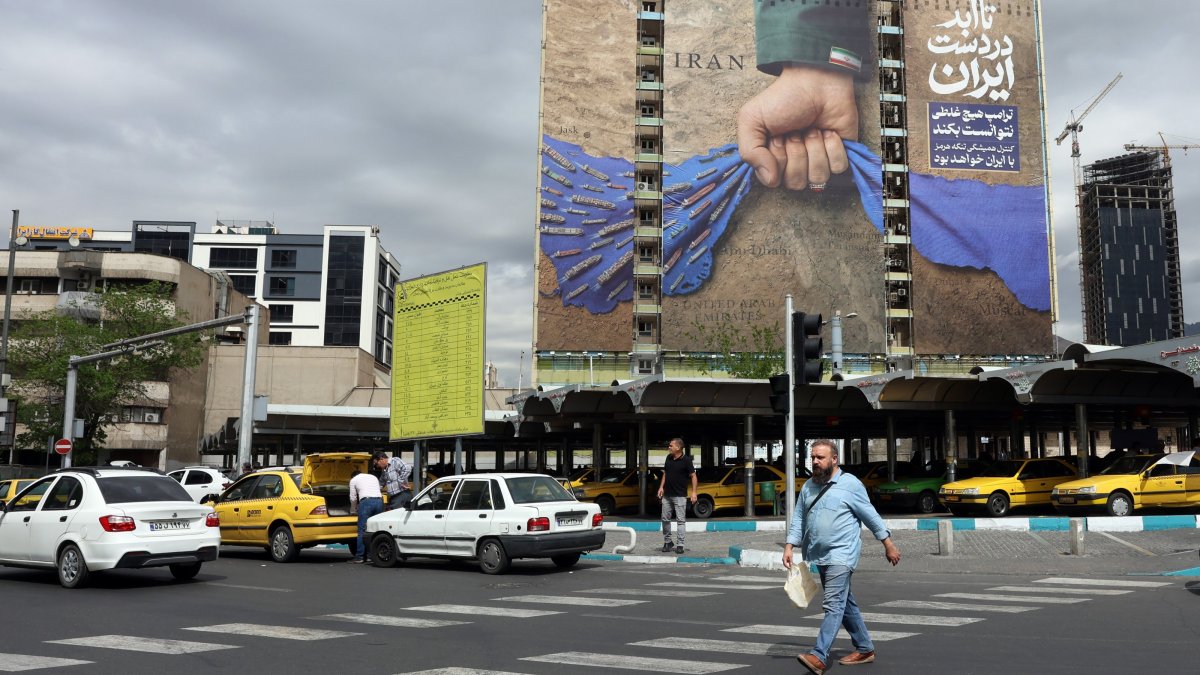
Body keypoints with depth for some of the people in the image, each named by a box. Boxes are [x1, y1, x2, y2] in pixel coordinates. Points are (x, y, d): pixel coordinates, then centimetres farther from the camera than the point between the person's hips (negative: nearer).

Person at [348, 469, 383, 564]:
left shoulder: (354, 480, 20)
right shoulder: (373, 477, 33)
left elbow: (353, 498, 18)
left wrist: (353, 511, 34)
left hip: (366, 501, -5)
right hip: (379, 500, 5)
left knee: (362, 530, -3)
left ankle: (359, 556, -4)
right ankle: (370, 555, 8)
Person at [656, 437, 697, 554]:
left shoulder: (686, 460, -11)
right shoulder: (668, 458, 7)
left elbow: (693, 476, -10)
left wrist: (694, 492, -16)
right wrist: (661, 487, 8)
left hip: (680, 495, -6)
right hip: (667, 494, 6)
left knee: (681, 520, -2)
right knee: (665, 519, 9)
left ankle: (680, 545, 1)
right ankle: (667, 542, 22)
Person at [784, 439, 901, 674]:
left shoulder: (850, 484, -7)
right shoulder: (808, 487, 11)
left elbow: (871, 516, -2)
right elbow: (798, 519, 12)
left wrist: (888, 544, 1)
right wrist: (789, 546, 1)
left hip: (841, 555, -7)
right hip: (819, 557, 7)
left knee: (833, 605, -16)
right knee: (846, 605, 16)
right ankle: (865, 649, 29)